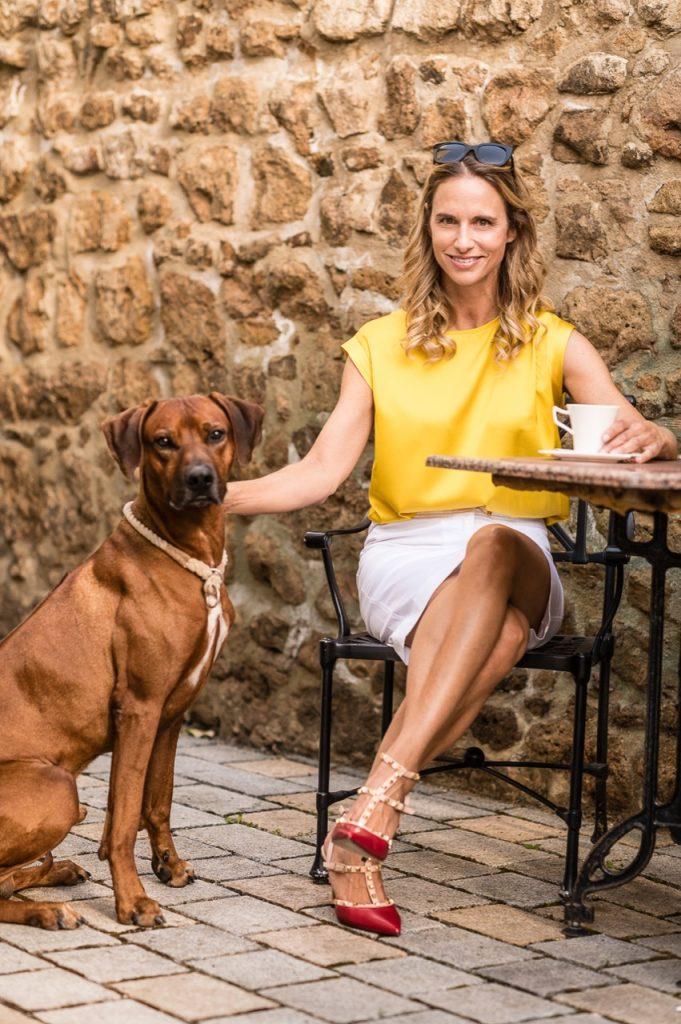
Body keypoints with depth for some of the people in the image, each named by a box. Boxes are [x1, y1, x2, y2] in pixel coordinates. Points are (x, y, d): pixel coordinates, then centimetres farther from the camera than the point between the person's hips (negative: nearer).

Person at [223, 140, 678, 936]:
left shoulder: (554, 346, 8)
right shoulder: (381, 345, 9)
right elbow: (321, 471, 0)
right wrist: (214, 497, -16)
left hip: (518, 559, 0)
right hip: (407, 558, 0)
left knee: (491, 547, -39)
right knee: (496, 636, -36)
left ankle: (373, 808, -48)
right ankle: (370, 838, -42)